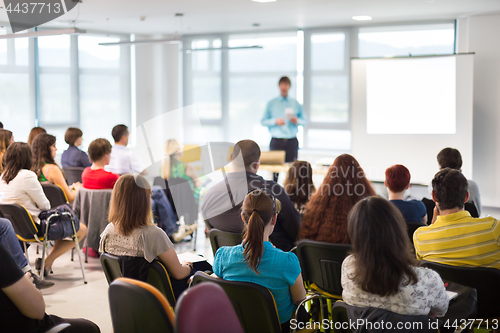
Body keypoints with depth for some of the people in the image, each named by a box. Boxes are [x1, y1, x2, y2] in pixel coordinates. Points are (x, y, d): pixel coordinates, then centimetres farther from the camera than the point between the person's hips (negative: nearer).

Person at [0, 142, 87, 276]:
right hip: (32, 228, -9)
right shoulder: (27, 176, -21)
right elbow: (45, 205, -13)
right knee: (82, 230, -1)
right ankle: (46, 262, 2)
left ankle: (47, 260, 23)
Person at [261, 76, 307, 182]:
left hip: (291, 141, 1)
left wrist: (297, 121, -8)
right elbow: (263, 121, 7)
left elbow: (305, 121, 13)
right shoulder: (271, 103, 10)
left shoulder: (296, 104, 12)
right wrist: (275, 121, -10)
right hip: (276, 141, -1)